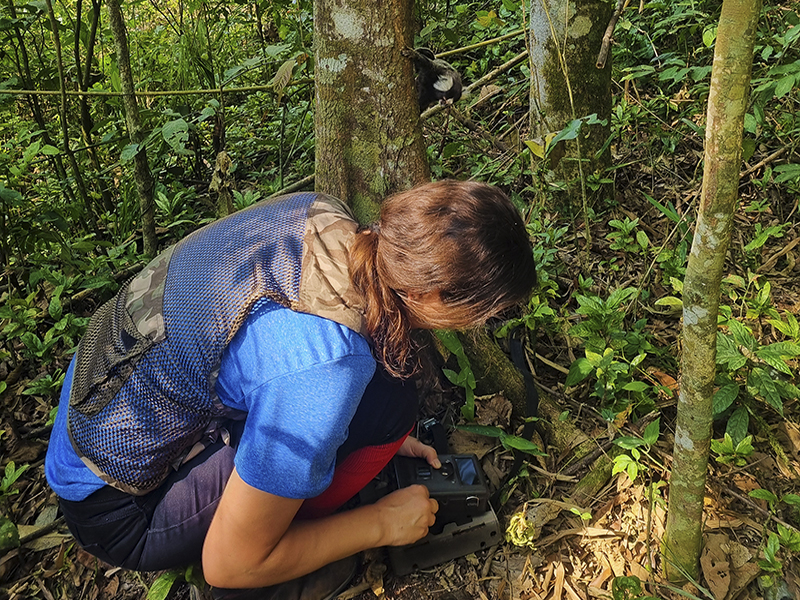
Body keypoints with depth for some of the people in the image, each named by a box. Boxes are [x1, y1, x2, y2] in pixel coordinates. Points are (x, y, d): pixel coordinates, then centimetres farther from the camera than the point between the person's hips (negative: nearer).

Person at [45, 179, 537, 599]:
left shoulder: (320, 212, -13)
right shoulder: (325, 371, -36)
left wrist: (379, 439, 12)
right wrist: (382, 524, -10)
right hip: (121, 510, -8)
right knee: (385, 396, -25)